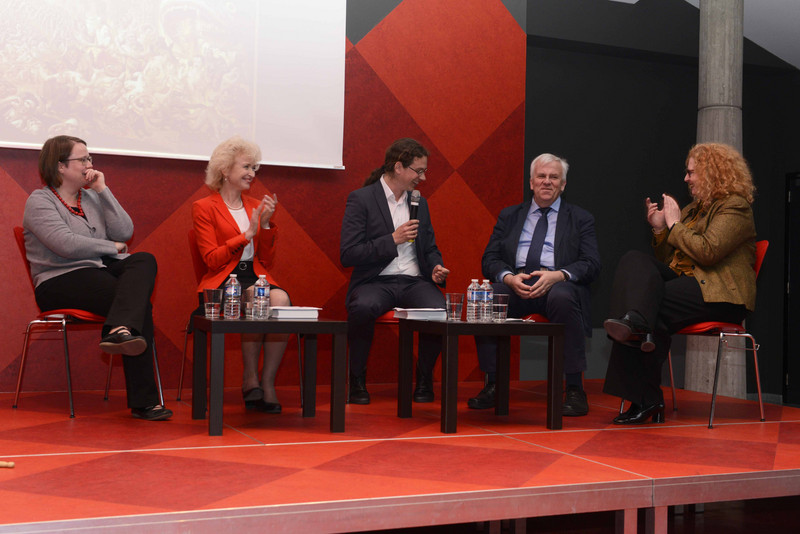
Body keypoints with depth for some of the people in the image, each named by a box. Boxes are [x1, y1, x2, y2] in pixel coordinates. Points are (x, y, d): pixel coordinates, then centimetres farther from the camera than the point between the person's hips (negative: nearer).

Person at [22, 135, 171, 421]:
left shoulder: (92, 197, 19)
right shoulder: (40, 201, 0)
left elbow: (125, 232, 4)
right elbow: (67, 244, -17)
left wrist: (103, 190, 2)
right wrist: (112, 247, -4)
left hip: (102, 271, 6)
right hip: (60, 281, -6)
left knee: (144, 260, -26)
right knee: (139, 301, -28)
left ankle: (119, 330, -49)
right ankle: (143, 401, -36)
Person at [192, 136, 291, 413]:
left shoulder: (257, 206, 20)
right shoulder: (204, 208, 6)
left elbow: (266, 260, 15)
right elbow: (212, 259, -5)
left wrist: (266, 224, 2)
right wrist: (248, 234, -9)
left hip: (257, 277, 4)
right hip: (222, 282, -4)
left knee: (281, 300, -31)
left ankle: (267, 383, -26)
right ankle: (250, 378, -20)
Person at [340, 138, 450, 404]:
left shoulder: (419, 203, 17)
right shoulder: (361, 199, -2)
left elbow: (430, 248, 24)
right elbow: (348, 255, -10)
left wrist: (435, 268, 1)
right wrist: (393, 239, -15)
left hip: (414, 281, 4)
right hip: (376, 282, -4)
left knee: (439, 309, -29)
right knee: (363, 308, -39)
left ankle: (424, 378, -3)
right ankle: (358, 380, -13)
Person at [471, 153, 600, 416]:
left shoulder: (581, 219, 16)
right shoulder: (509, 216, 21)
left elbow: (591, 264, 3)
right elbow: (489, 259, 12)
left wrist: (558, 275, -17)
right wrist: (508, 277, -12)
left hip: (559, 285, -2)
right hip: (515, 283, 2)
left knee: (562, 297, -38)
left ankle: (575, 389, -30)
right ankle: (493, 385, -21)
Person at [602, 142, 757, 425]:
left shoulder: (735, 206, -3)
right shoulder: (693, 208, 22)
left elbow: (708, 251, -19)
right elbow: (667, 260, 20)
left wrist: (675, 224, -9)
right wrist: (660, 229, 5)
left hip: (719, 294, -8)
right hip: (685, 282, 8)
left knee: (651, 304, -25)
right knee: (635, 260, -16)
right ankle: (635, 323, -33)